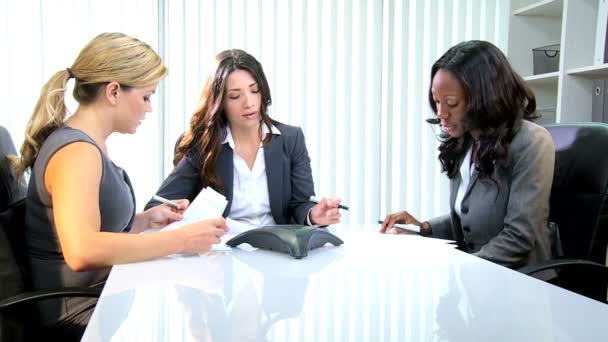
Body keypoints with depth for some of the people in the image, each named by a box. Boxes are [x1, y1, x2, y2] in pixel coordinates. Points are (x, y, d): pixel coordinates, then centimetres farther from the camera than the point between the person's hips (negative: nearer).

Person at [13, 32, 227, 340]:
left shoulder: (87, 144, 9)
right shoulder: (77, 151, -20)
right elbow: (81, 252, -35)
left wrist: (147, 220, 3)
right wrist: (180, 239, -30)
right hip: (84, 314, -9)